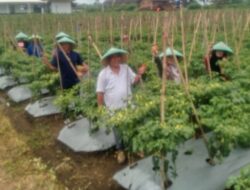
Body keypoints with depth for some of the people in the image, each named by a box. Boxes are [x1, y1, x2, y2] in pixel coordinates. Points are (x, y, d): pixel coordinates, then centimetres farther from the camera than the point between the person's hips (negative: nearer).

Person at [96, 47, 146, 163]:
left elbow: (134, 81, 8)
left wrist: (139, 74, -12)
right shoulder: (103, 74, -9)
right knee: (118, 130, 13)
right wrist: (100, 108, -5)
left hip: (128, 106, 2)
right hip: (113, 108, -2)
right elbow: (100, 92, -6)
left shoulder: (126, 68, 1)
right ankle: (120, 150, 32)